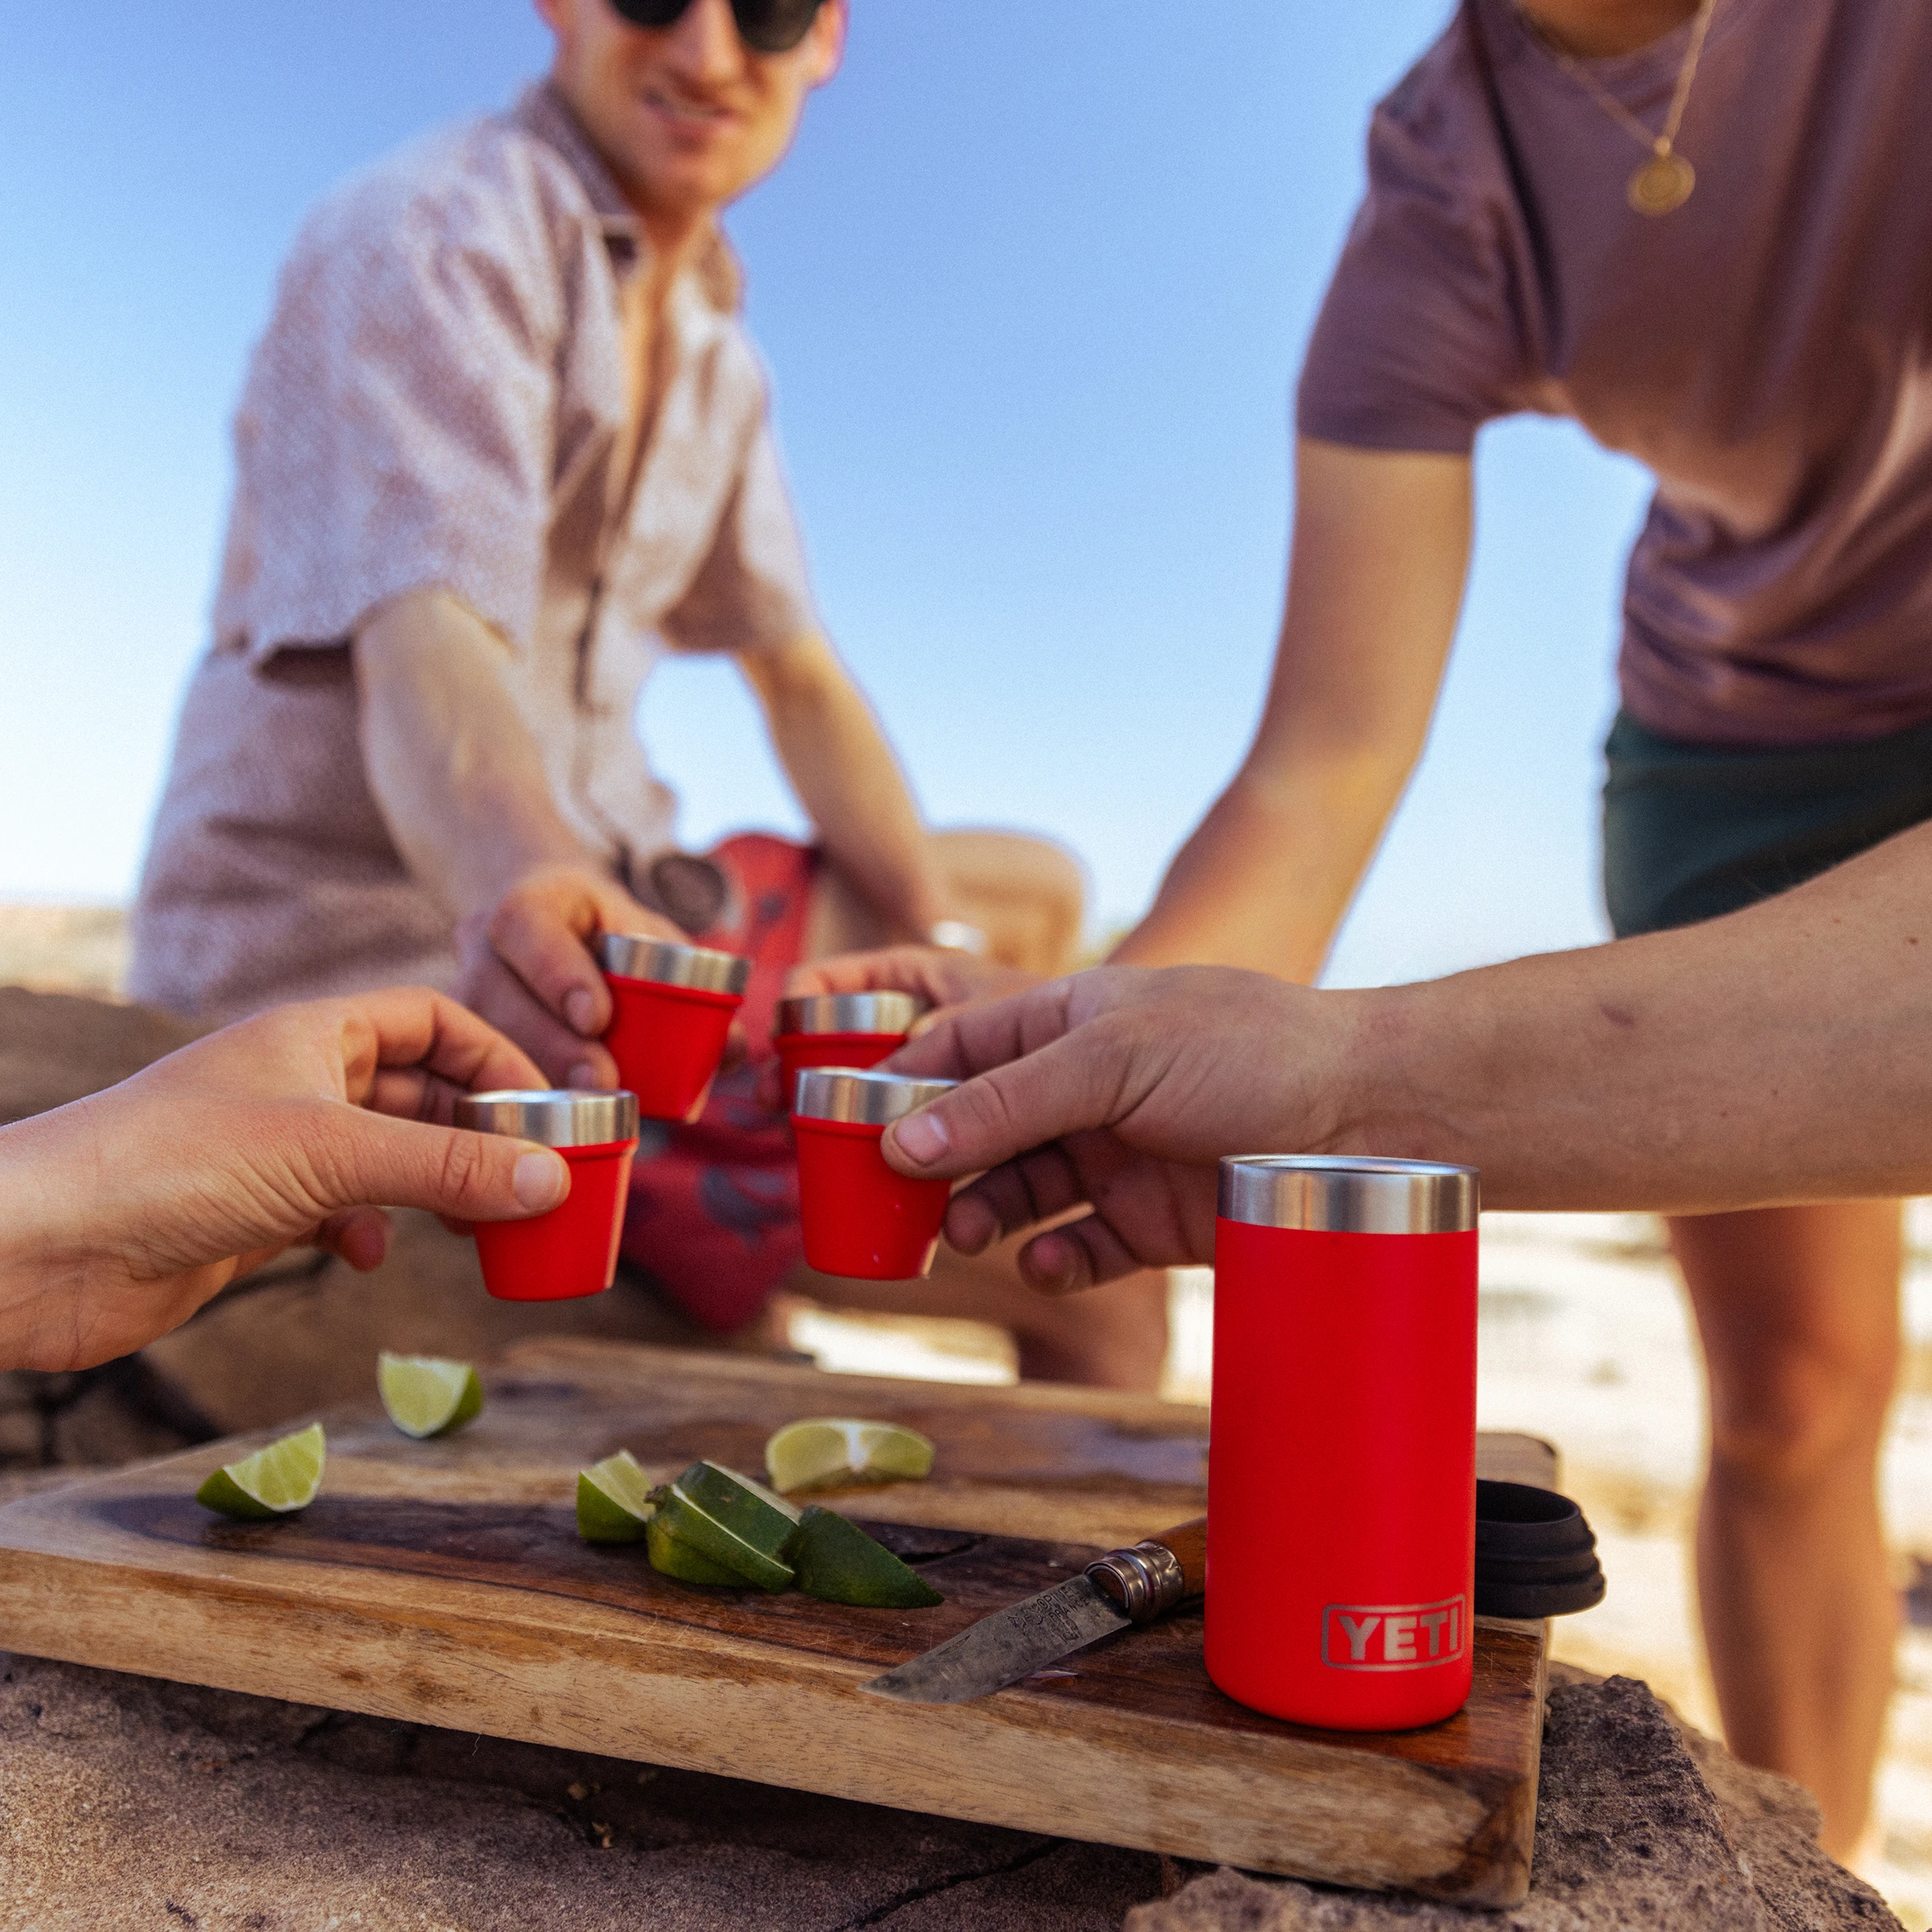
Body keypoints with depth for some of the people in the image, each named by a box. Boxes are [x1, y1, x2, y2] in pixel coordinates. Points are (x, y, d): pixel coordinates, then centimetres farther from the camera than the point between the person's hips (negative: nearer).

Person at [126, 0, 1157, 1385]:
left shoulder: (712, 342, 15)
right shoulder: (434, 236, -12)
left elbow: (798, 672, 12)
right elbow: (423, 649, -29)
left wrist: (947, 940, -2)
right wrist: (531, 891, -51)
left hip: (592, 892, 9)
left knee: (1035, 895, 21)